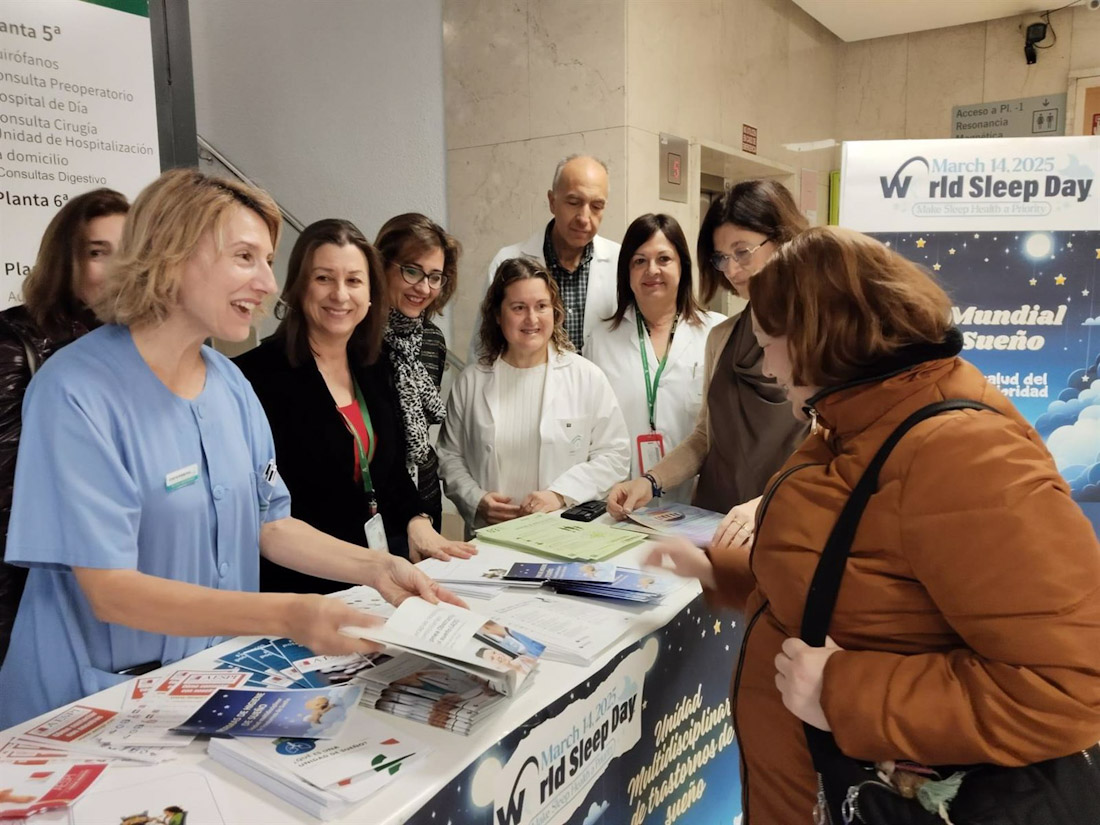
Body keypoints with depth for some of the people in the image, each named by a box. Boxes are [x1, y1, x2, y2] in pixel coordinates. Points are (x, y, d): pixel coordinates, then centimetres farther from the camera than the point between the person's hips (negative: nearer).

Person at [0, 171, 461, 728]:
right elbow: (110, 590, -21)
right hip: (93, 705, -5)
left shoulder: (229, 382, 4)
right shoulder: (76, 393, -17)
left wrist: (375, 568, -6)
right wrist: (285, 615, -31)